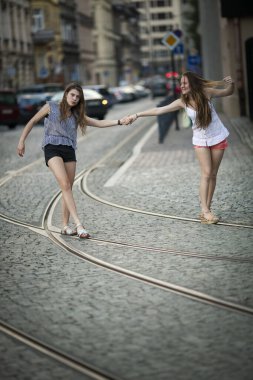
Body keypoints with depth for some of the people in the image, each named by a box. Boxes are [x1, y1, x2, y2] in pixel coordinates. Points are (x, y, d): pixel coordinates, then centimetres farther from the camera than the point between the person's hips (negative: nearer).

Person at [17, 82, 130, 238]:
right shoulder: (51, 107, 7)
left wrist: (119, 122, 1)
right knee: (65, 185, -19)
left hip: (69, 151, 5)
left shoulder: (77, 115, 18)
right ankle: (79, 224, -27)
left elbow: (99, 123, 14)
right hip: (52, 148, -5)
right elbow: (33, 122, 12)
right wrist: (22, 141, 5)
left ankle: (65, 226, 10)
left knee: (68, 188, 1)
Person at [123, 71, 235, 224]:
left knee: (213, 174, 3)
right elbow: (159, 110, -9)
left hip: (218, 138, 0)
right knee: (206, 174, -9)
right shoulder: (182, 102, -11)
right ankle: (205, 211, -11)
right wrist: (136, 115, -13)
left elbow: (228, 92, 0)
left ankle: (207, 209, 10)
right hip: (201, 141, 0)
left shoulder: (206, 93, -14)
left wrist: (231, 84, -22)